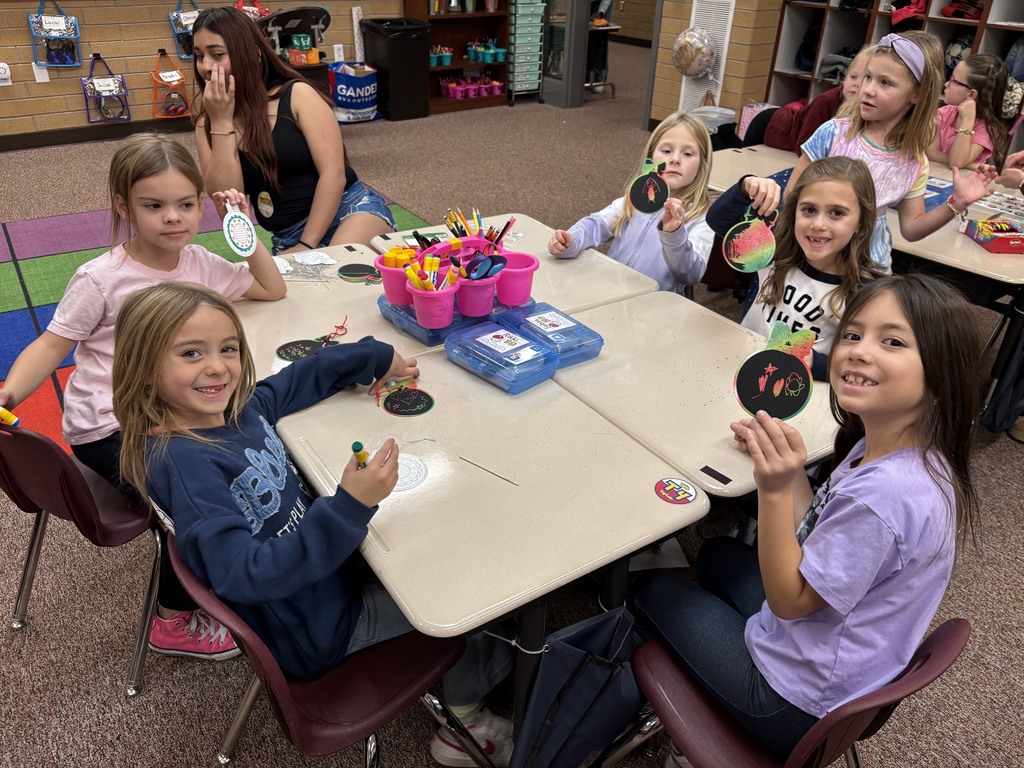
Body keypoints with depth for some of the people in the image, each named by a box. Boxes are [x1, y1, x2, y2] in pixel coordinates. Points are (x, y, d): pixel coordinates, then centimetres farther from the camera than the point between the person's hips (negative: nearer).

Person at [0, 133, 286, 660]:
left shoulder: (199, 263, 2)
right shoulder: (101, 279, -13)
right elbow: (52, 346, -9)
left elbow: (272, 291, 10)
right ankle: (174, 621, 2)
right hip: (106, 431, -6)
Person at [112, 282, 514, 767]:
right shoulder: (179, 460, -31)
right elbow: (243, 576, -37)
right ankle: (465, 719, 30)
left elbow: (296, 380, 13)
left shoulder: (235, 406, -7)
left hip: (324, 562, 8)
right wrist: (349, 508, -46)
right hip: (316, 625, -8)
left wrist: (376, 357, 19)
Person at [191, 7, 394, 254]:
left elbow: (333, 173, -12)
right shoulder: (207, 123, 7)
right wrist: (221, 122, -10)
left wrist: (306, 246, -17)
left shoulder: (297, 94, -3)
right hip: (287, 239, 4)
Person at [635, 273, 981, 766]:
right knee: (717, 553, 28)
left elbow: (790, 600, -25)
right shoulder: (882, 444, -9)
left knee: (654, 592, 10)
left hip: (795, 705, -8)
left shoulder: (884, 493, -37)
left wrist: (775, 489, -35)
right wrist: (786, 462, -6)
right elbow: (818, 537, 2)